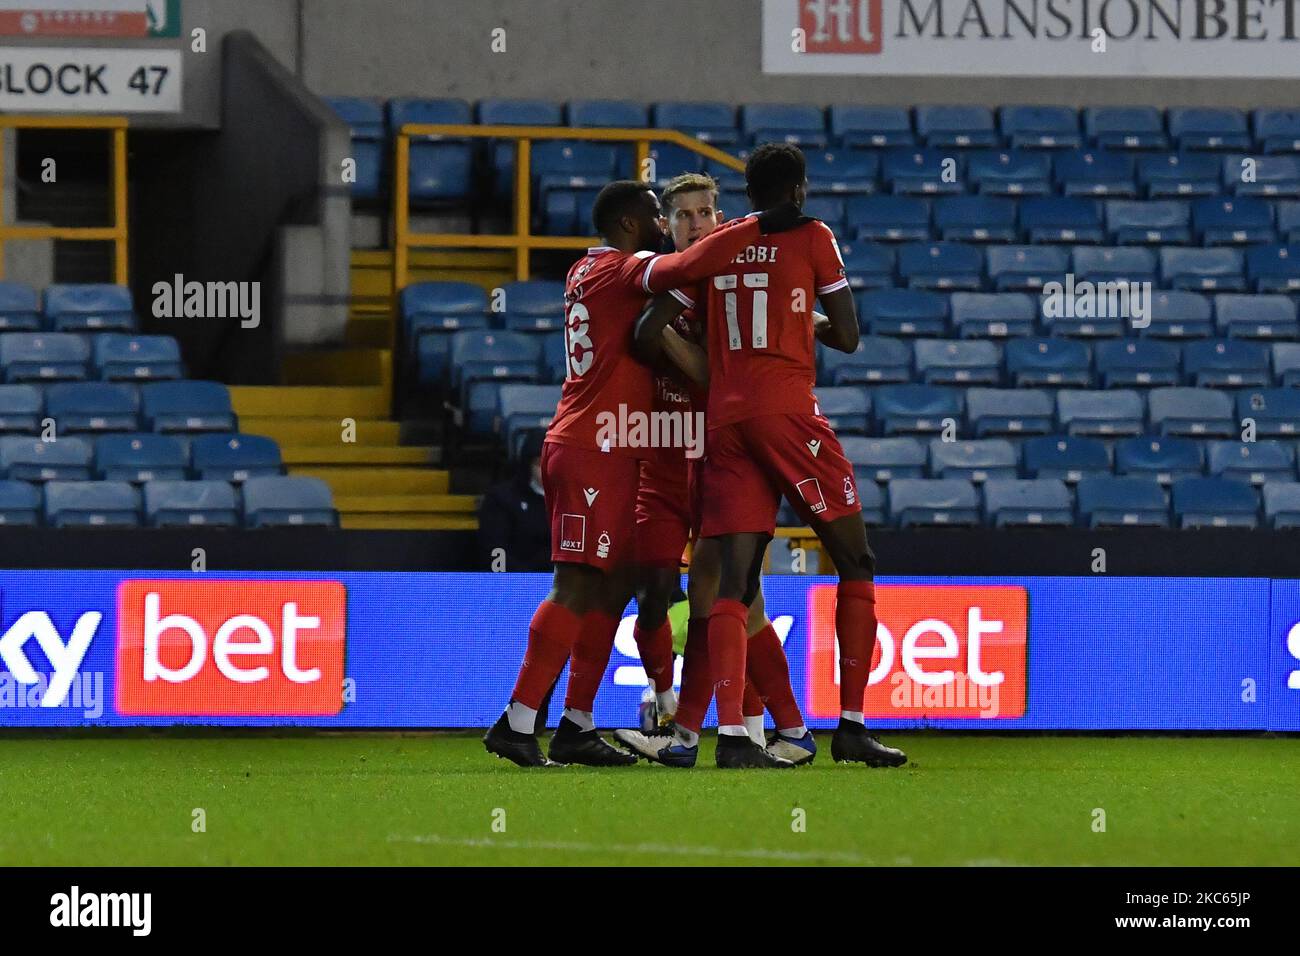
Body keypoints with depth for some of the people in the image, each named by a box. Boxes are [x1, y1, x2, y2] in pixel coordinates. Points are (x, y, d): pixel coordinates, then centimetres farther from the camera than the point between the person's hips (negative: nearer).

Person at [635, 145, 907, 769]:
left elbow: (649, 333, 8)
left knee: (735, 582, 0)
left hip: (724, 421, 4)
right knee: (855, 565, 8)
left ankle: (731, 734, -13)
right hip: (789, 412, -4)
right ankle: (851, 727, 4)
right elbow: (848, 338, 3)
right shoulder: (812, 238, 3)